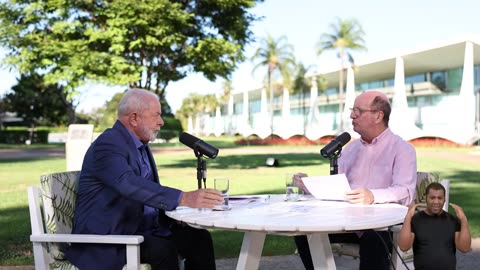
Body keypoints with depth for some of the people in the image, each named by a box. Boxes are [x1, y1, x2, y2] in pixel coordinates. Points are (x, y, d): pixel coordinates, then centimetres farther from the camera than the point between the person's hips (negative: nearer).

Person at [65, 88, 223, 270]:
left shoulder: (140, 145, 14)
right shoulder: (108, 144, -17)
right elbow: (128, 184, -35)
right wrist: (183, 198, -42)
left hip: (142, 228, 9)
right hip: (107, 235, -9)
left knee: (199, 238, -7)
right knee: (163, 249, -31)